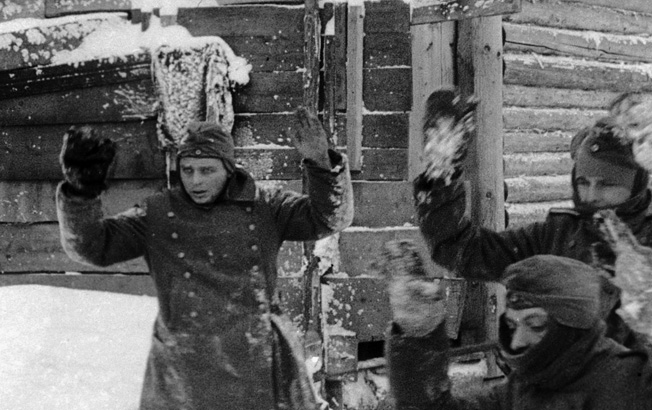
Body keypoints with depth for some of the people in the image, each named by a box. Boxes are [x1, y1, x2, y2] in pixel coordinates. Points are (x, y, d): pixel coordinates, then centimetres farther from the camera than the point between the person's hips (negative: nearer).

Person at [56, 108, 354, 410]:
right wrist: (80, 192, -20)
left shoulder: (263, 207, 0)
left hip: (259, 364, 0)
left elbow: (329, 218, -7)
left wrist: (321, 164, -25)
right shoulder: (157, 216, 1)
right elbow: (90, 246, -2)